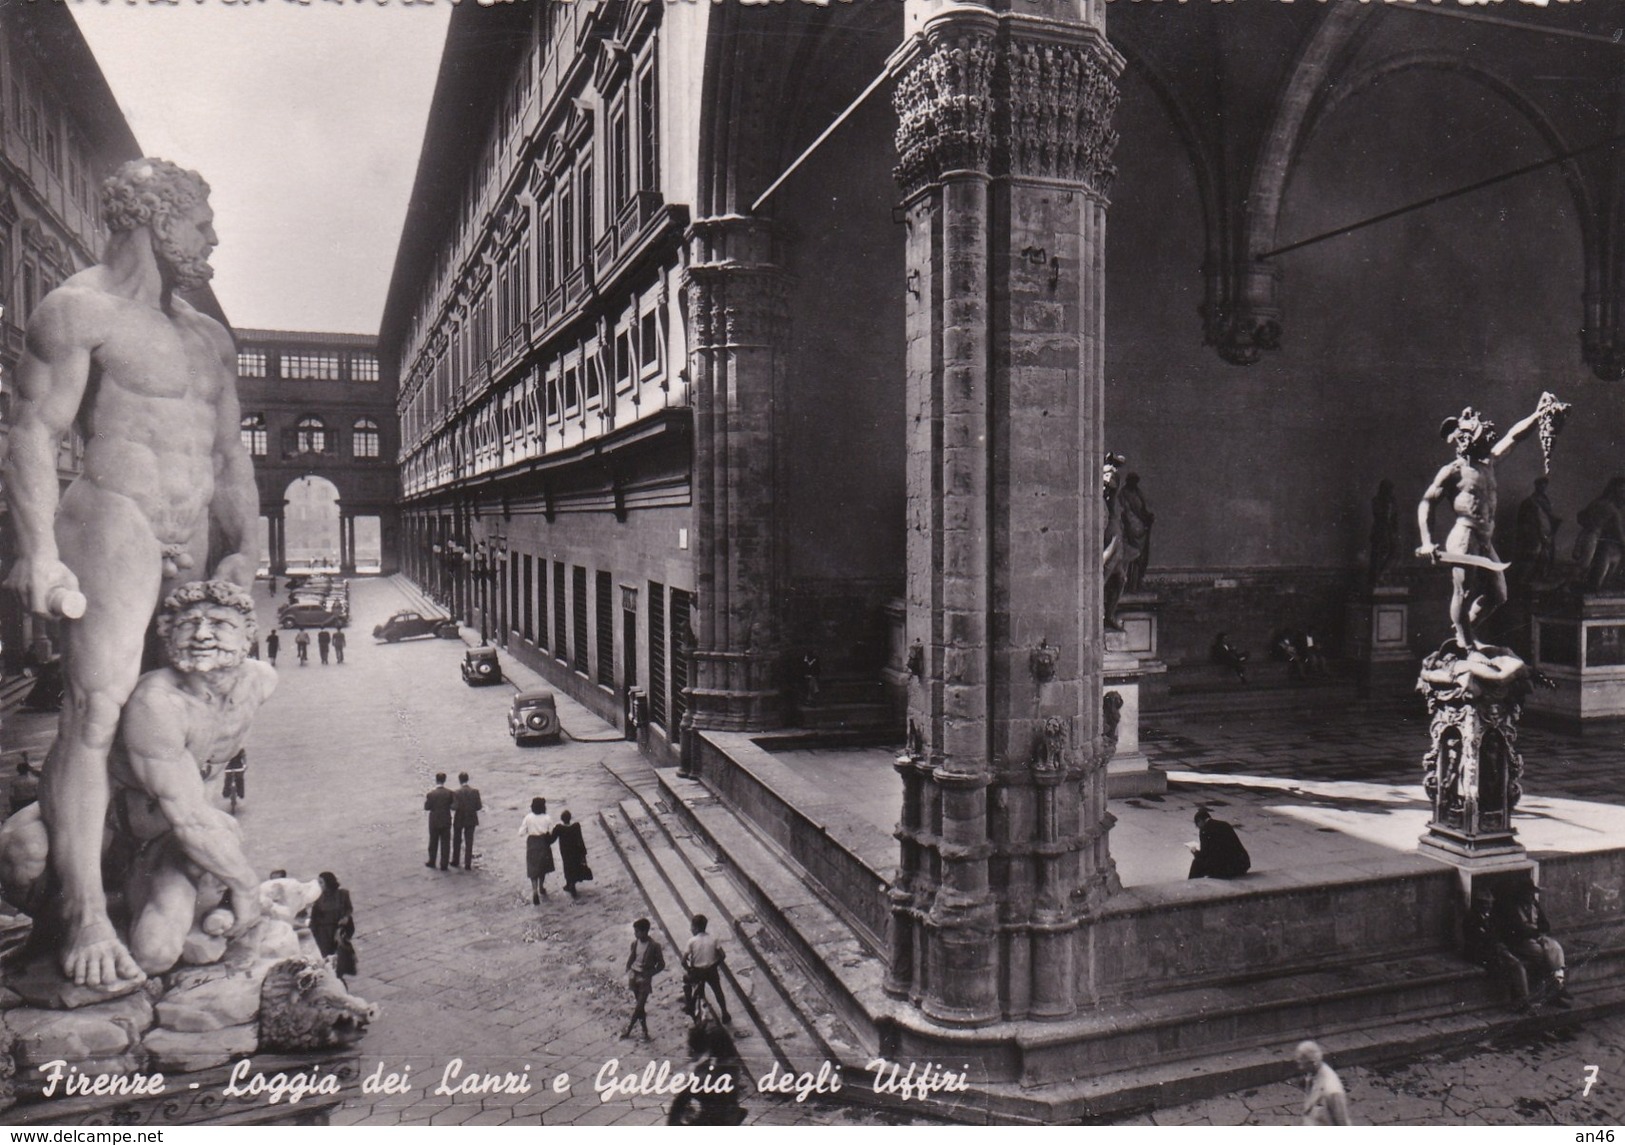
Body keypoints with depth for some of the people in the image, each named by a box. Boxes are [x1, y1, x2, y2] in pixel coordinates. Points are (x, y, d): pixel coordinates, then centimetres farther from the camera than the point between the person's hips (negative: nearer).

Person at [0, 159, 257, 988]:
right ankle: (85, 920, -14)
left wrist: (243, 549, 9)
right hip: (113, 522, -7)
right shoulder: (77, 311, 3)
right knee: (98, 711, -15)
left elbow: (230, 460, 22)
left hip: (191, 547, 7)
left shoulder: (209, 339, 24)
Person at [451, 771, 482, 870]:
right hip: (471, 820, 1)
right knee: (469, 842, 7)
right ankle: (468, 864, 7)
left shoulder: (456, 793, -16)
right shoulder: (475, 791, -9)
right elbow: (478, 806, -9)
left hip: (459, 820, -1)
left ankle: (455, 861, 32)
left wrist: (450, 806, 0)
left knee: (457, 841, 19)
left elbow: (455, 807, -20)